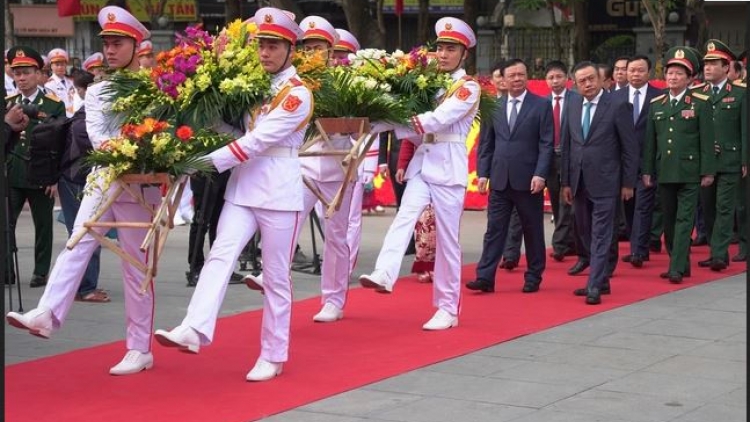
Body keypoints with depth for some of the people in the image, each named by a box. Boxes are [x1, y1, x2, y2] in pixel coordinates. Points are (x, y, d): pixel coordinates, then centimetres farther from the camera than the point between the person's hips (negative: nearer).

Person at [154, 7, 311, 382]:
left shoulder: (297, 94, -9)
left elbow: (258, 140, -18)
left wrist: (210, 162, -21)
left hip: (279, 193, -5)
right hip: (243, 188, 5)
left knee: (276, 277, 2)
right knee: (220, 255, -15)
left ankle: (274, 355, 10)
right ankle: (195, 330, -29)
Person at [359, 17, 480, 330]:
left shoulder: (469, 87, -5)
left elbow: (438, 120, -20)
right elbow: (419, 130, 15)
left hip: (448, 167, -5)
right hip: (422, 163, 5)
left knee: (447, 238, -1)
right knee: (405, 216, -20)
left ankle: (448, 309, 6)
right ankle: (384, 275, -38)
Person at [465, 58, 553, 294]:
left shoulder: (541, 105, -1)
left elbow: (547, 144, -5)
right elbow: (486, 144, 10)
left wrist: (540, 174, -14)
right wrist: (482, 173, 2)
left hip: (528, 180, -3)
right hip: (500, 179, 3)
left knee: (533, 231, 7)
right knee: (494, 230, 1)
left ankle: (533, 277, 17)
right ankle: (485, 278, 0)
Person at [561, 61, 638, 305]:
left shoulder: (618, 106, -7)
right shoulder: (573, 106, 9)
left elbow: (630, 147, -6)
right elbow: (566, 145, 12)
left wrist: (628, 183, -7)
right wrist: (566, 182, 9)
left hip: (605, 183, -6)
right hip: (579, 182, 6)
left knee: (600, 236, -5)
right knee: (586, 234, 12)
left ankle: (595, 287, -4)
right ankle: (601, 279, 23)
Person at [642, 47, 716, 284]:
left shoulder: (700, 103, -2)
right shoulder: (656, 104, 10)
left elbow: (707, 140, -4)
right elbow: (649, 141, 12)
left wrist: (708, 172, -8)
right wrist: (647, 170, 8)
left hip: (689, 173, -5)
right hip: (664, 173, 5)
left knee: (684, 220, -6)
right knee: (669, 222, 9)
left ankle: (677, 268, -7)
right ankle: (681, 264, 20)